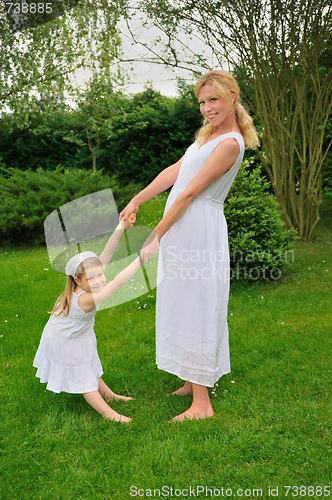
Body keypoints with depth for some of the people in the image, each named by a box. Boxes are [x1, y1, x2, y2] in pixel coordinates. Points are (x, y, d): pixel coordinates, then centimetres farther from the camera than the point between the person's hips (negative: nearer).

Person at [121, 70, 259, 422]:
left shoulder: (230, 143, -16)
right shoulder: (208, 134, 14)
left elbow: (188, 193, -16)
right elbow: (174, 172, 15)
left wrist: (155, 238, -13)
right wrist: (136, 201, 14)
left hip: (200, 230, -9)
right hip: (182, 227, 9)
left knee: (195, 311, -6)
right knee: (182, 307, 13)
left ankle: (202, 403, 3)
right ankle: (192, 382, 27)